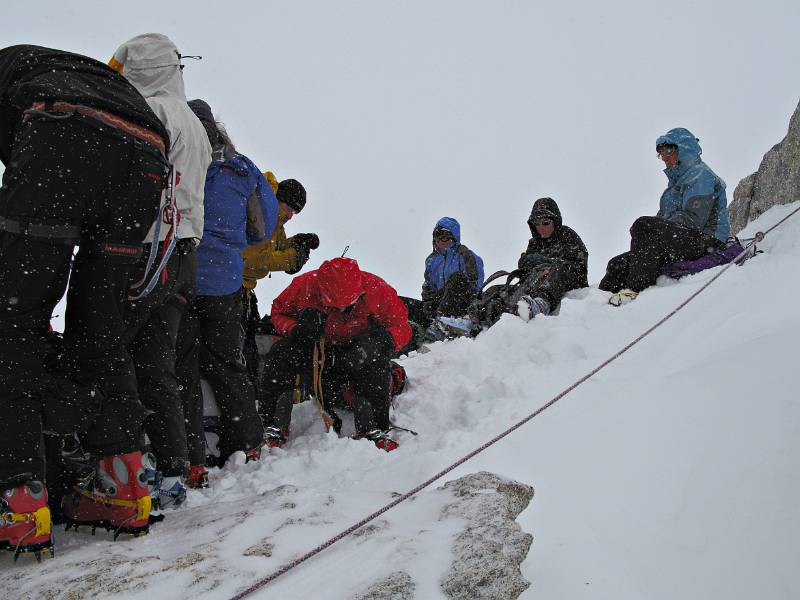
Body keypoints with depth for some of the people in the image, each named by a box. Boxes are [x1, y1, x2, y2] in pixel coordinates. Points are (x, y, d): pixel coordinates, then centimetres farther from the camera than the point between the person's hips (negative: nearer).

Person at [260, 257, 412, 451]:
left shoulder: (376, 288, -23)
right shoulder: (304, 285, -21)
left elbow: (402, 328, -15)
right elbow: (278, 312, -3)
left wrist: (381, 339, -39)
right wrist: (296, 329, -26)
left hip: (355, 349, -1)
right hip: (314, 351, 1)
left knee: (376, 363, -35)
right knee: (280, 353, -27)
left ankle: (375, 430, -23)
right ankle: (273, 427, -16)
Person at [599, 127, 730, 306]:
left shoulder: (701, 175, -3)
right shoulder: (677, 180, 26)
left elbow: (692, 220, -17)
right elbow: (663, 218, 22)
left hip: (702, 241, -9)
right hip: (679, 242, 9)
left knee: (643, 225, -31)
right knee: (618, 265, -7)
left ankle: (635, 289, -36)